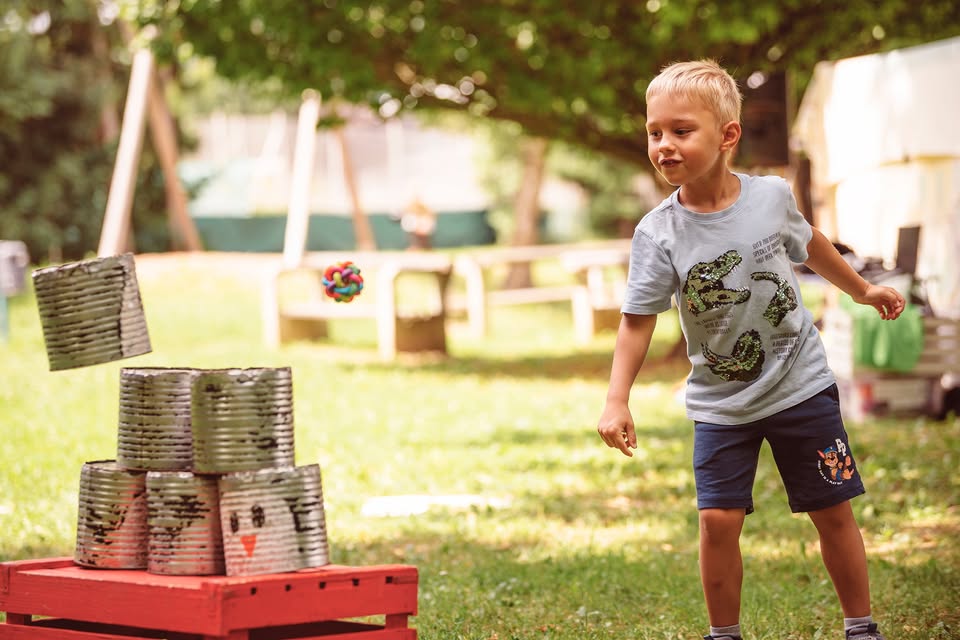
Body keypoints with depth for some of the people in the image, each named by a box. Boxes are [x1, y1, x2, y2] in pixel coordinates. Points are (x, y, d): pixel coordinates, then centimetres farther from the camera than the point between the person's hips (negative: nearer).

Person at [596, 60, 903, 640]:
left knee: (834, 511, 6)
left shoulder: (772, 196, -10)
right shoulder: (659, 234, -15)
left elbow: (809, 244, 12)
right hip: (721, 402, -1)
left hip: (801, 385, 1)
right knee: (719, 520, -8)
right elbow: (638, 320, -12)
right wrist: (617, 400, -22)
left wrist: (862, 290, 26)